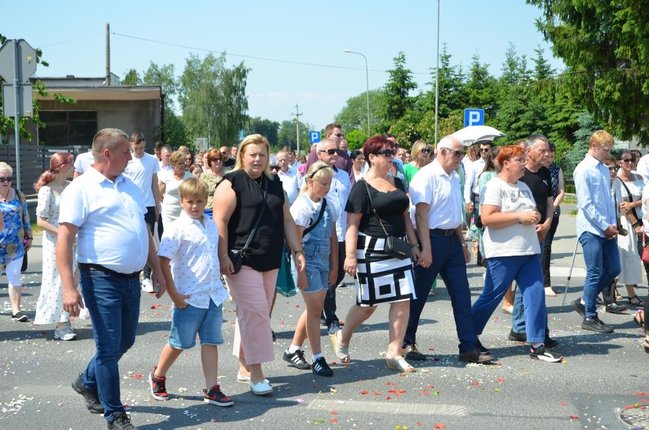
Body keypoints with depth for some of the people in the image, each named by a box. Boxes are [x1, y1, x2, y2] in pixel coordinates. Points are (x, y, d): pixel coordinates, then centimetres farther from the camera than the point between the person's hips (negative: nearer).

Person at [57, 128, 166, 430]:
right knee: (109, 347, 0)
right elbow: (64, 239, -15)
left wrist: (156, 269, 17)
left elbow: (143, 229, 20)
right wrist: (68, 287, -21)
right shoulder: (81, 189, -10)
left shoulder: (129, 186, 14)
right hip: (101, 279, -7)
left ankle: (87, 382, 41)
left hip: (131, 279, 7)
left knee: (124, 342, 17)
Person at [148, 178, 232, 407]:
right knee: (179, 343, 8)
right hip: (190, 297, -5)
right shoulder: (177, 228, -12)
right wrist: (174, 295, -16)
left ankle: (212, 389, 14)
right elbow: (164, 262, -14)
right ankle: (157, 376, 30)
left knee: (211, 342, 8)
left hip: (213, 295, 6)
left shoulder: (211, 225, 8)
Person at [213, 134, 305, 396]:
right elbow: (220, 221, -12)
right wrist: (223, 257, -18)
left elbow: (287, 220, 19)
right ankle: (256, 374, -4)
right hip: (242, 261, -7)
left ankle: (245, 367, 21)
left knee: (253, 313, 11)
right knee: (255, 311, -10)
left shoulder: (274, 184, 16)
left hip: (269, 261, 7)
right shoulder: (232, 183, -5)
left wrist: (297, 250, 12)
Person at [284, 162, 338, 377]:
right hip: (308, 262, -7)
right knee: (315, 310, -3)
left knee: (314, 309, 12)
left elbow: (333, 238, 13)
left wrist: (334, 266, 10)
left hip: (324, 263, 7)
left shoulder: (328, 207, 8)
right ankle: (317, 358, 7)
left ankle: (293, 351, 25)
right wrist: (300, 271, -16)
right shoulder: (301, 206, -12)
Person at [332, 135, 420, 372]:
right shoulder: (362, 187, -8)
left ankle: (394, 353, 8)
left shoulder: (397, 183, 13)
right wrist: (350, 255, -18)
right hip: (372, 252, -6)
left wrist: (413, 244, 13)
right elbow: (352, 224, -12)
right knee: (368, 305, 3)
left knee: (403, 300, -1)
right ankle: (342, 338, 29)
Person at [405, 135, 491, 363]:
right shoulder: (427, 176, -12)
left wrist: (463, 243, 20)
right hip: (433, 239, -8)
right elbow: (421, 214, -17)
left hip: (452, 240, 8)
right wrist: (426, 249, -21)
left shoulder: (454, 178, 15)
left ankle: (469, 346, 8)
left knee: (461, 295, 5)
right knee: (419, 294, 3)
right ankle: (407, 342, 17)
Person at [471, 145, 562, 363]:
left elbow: (535, 213, 28)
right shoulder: (494, 186, -8)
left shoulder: (524, 187, 17)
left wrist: (535, 216, 4)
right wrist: (520, 217, -19)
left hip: (530, 251, 8)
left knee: (536, 295, 0)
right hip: (503, 253, -7)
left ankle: (537, 345, 5)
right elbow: (487, 218, -20)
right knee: (491, 297, 0)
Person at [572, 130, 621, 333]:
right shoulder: (584, 170, -11)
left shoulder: (604, 169, 12)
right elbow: (585, 203, -16)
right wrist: (605, 226, -13)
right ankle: (590, 318, 10)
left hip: (606, 229, 8)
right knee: (595, 273, -2)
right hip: (591, 229, -8)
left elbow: (609, 199, 16)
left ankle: (584, 302, 26)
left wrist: (612, 224, 3)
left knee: (613, 269, 11)